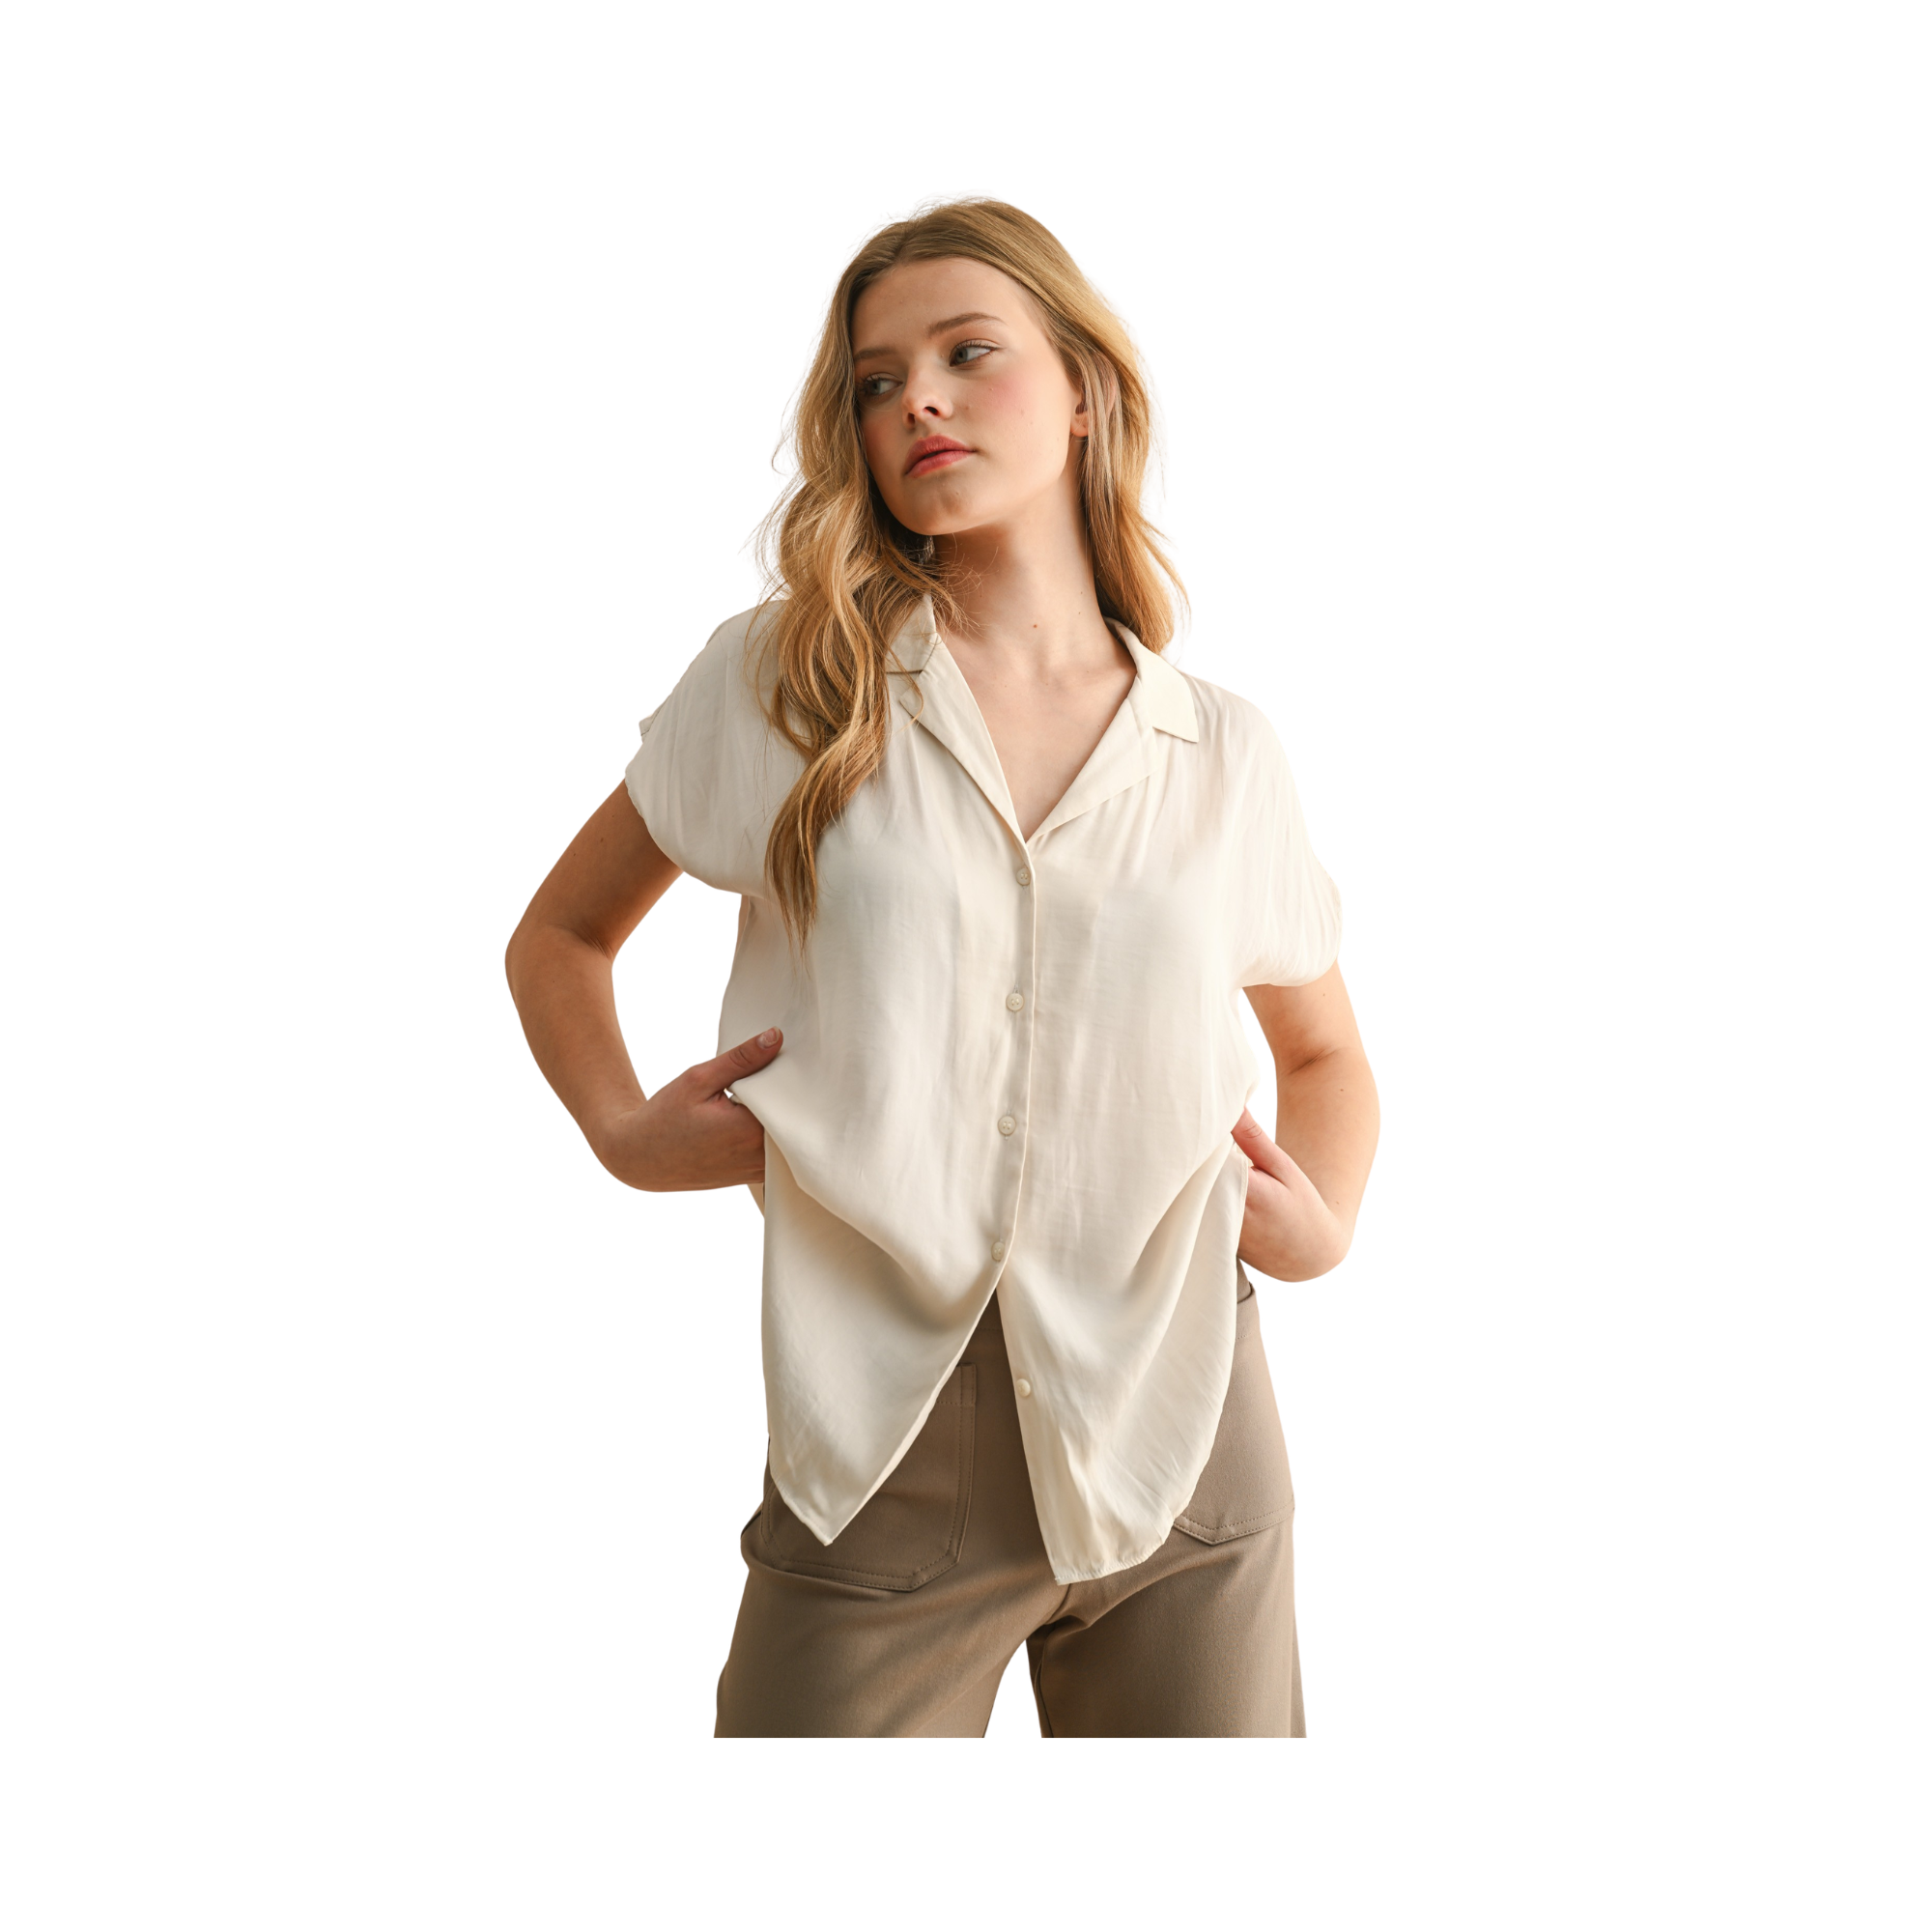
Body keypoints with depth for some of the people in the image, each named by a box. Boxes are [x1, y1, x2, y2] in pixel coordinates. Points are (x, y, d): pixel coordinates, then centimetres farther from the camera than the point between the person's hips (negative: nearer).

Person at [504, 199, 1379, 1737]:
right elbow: (559, 935, 12)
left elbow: (1325, 1048, 20)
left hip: (1183, 1451, 2)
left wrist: (1325, 1227, 1)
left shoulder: (1225, 756, 5)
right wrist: (622, 1132, -5)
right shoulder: (781, 680, 0)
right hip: (881, 1465, -1)